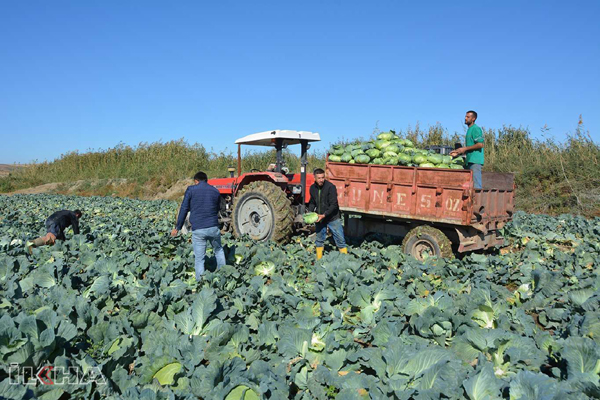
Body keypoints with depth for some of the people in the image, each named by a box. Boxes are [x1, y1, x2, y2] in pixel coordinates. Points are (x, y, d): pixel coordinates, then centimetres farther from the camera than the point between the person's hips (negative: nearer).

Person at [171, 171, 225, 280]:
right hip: (213, 227, 2)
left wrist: (178, 228, 7)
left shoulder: (191, 190, 1)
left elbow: (184, 209, 1)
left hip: (198, 230, -2)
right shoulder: (216, 191, 10)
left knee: (199, 258, 5)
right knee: (219, 250, 24)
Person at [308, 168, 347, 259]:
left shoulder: (330, 187, -17)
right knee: (319, 240, 15)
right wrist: (310, 213, -3)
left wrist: (324, 215, -26)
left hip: (333, 218, -5)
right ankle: (319, 260, 28)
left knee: (340, 240, 0)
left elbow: (334, 205, -19)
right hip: (319, 218, 5)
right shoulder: (313, 188, 0)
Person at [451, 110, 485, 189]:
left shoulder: (476, 129, -7)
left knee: (476, 184, -10)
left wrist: (465, 148, -13)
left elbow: (480, 144, -18)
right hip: (471, 160, 10)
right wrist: (458, 153, 16)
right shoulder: (469, 130, 23)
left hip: (475, 160, -10)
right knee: (471, 184, 10)